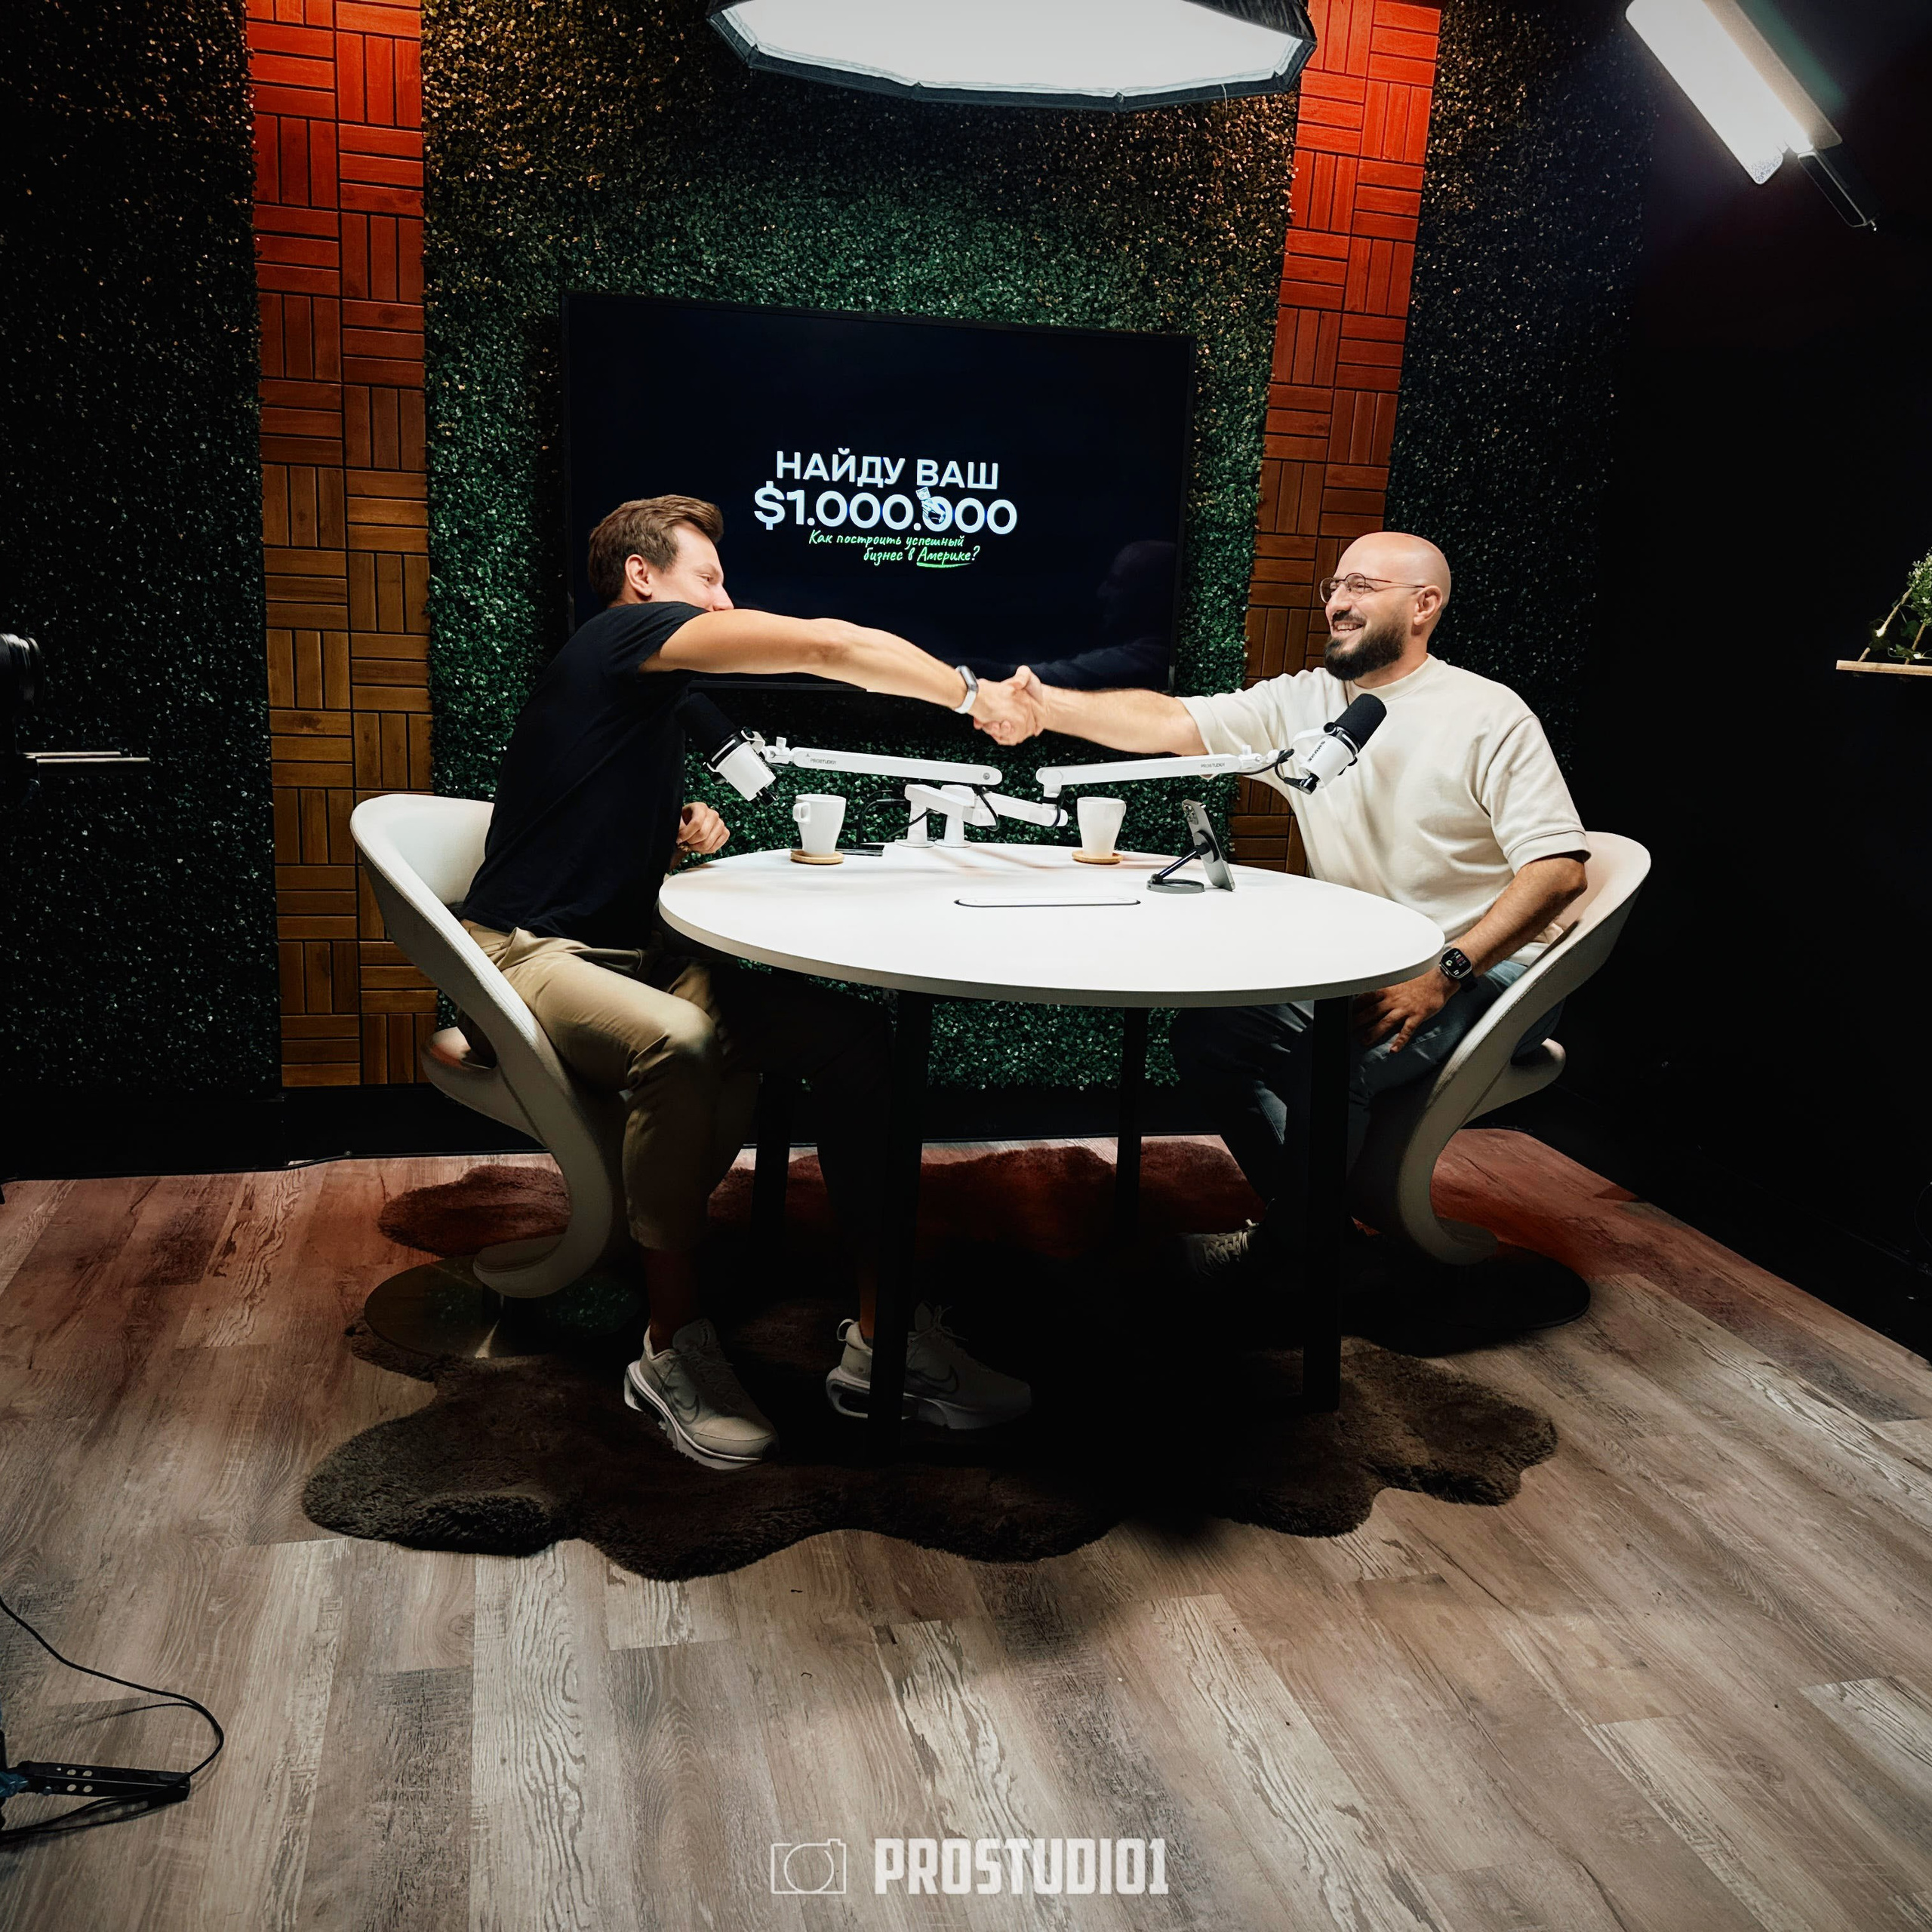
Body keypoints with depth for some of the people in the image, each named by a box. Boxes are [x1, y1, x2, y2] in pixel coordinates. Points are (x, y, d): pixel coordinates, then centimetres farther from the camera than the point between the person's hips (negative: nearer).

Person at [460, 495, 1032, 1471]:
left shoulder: (648, 692, 20)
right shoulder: (623, 637, -8)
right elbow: (826, 646, -17)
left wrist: (682, 831, 11)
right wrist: (969, 693, -8)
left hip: (632, 951, 9)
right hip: (534, 952, -9)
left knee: (852, 1033, -12)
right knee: (678, 1042, -42)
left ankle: (881, 1334, -13)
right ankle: (674, 1349, -25)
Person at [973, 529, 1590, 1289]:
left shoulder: (1488, 716, -11)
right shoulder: (1302, 702, 5)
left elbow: (1559, 867, -17)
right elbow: (1172, 722, -7)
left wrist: (1445, 973, -28)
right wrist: (1046, 707, -23)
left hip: (1488, 971, -6)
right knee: (1207, 1031, -4)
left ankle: (1290, 1243, -2)